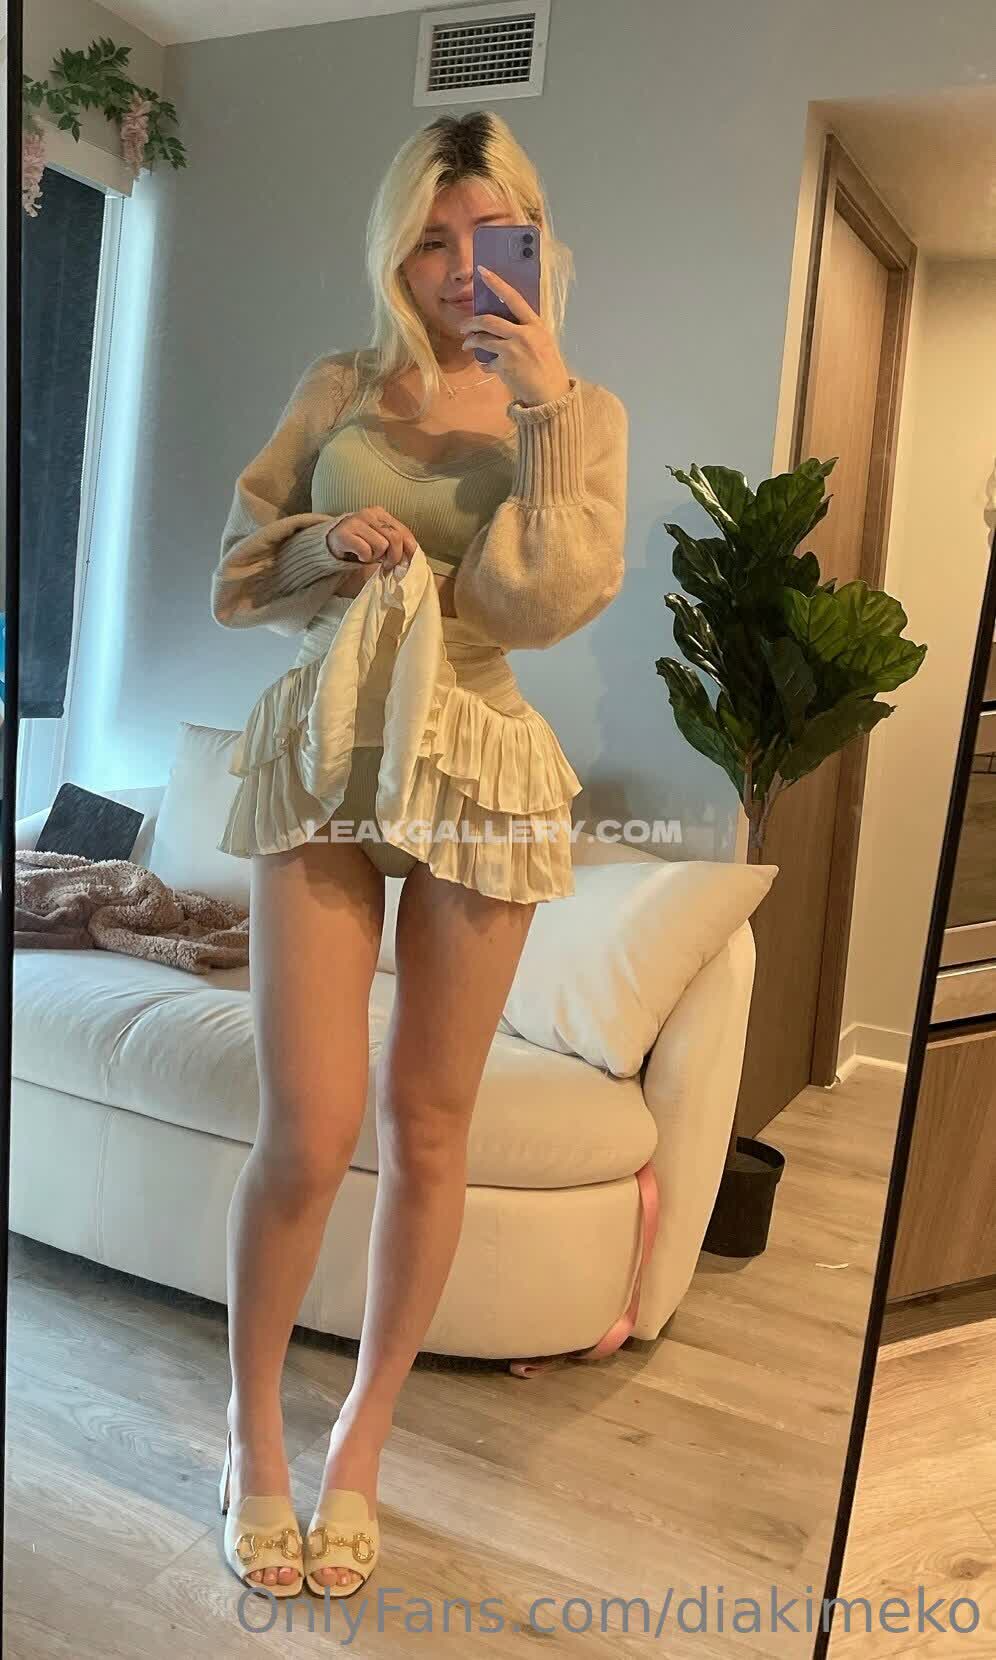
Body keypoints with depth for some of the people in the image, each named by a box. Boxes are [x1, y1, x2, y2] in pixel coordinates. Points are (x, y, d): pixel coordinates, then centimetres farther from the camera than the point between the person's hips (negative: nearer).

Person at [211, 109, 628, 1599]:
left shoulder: (575, 413, 7)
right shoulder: (337, 389, 10)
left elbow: (557, 602, -9)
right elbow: (239, 579, 13)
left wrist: (548, 399, -10)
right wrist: (326, 550, -7)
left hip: (479, 773, 0)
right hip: (322, 758, 1)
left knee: (428, 1123, 6)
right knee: (311, 1128, -6)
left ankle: (363, 1439, 27)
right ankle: (255, 1430, 21)